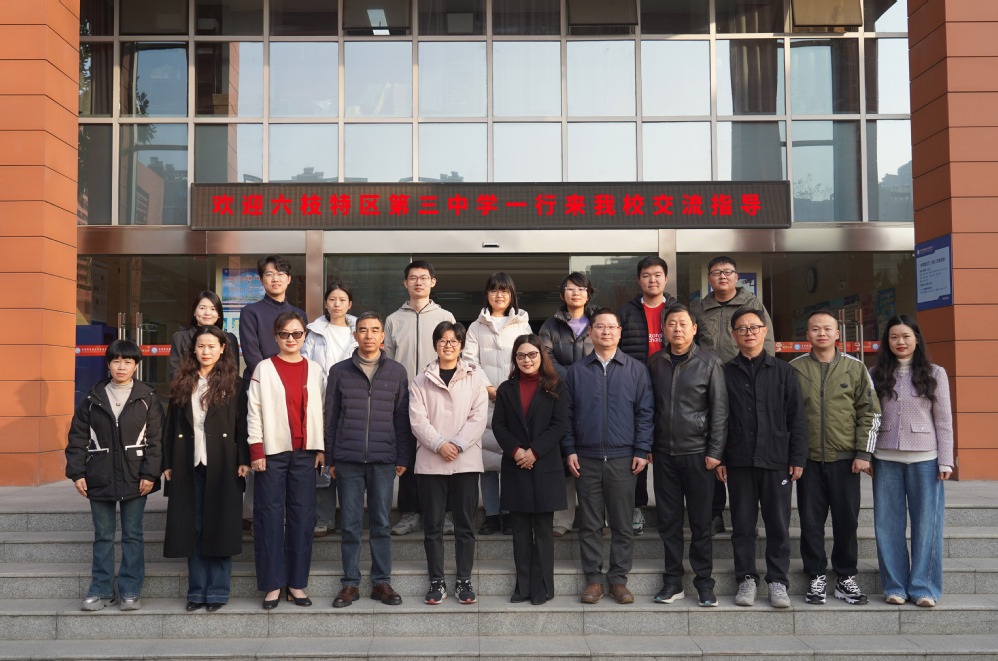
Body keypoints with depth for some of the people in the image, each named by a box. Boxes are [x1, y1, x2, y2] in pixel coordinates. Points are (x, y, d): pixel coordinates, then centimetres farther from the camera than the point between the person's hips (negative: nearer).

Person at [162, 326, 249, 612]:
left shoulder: (233, 383, 3)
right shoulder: (182, 384, 11)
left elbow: (242, 424, -1)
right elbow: (171, 425, 11)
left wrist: (244, 460, -8)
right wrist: (168, 463, 6)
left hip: (222, 465, -3)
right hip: (189, 465, 3)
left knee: (220, 526, 0)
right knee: (192, 528, 6)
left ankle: (218, 591, 9)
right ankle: (197, 591, 15)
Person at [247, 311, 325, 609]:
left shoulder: (315, 370, 11)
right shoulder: (264, 369, 3)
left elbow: (321, 411, 12)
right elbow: (254, 412, -1)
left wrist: (321, 448, 5)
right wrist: (256, 451, -7)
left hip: (305, 452, 2)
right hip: (273, 451, -2)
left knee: (302, 514, 4)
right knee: (270, 514, -1)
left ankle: (297, 583, 12)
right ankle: (272, 585, 6)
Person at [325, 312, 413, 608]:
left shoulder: (396, 372, 7)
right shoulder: (339, 371, 7)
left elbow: (402, 418, 8)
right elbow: (331, 417, 9)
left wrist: (402, 458, 4)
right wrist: (330, 459, 6)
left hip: (383, 461, 0)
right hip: (348, 460, 0)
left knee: (381, 523, 5)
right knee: (351, 524, 4)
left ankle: (381, 582, 14)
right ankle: (350, 583, 13)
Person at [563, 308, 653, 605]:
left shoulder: (636, 369, 7)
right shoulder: (577, 371, 9)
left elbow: (644, 412, 5)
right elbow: (567, 413, 9)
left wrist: (642, 451, -2)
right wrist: (569, 450, 1)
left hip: (623, 457, -1)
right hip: (587, 458, 1)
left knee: (622, 523, 3)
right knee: (590, 523, 5)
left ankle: (618, 578, 14)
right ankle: (593, 578, 14)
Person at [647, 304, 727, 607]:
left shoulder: (709, 362, -2)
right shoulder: (655, 362, 8)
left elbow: (719, 410, -3)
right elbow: (648, 407, 11)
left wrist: (715, 451, -8)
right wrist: (646, 446, 5)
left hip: (697, 453, -3)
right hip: (663, 454, 3)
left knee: (700, 522, 3)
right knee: (668, 520, 8)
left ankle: (704, 582, 15)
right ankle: (673, 581, 18)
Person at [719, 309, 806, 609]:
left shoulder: (783, 371, 7)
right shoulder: (725, 373, 7)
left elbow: (797, 417, 6)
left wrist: (797, 457, -1)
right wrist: (718, 458, 0)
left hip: (776, 461, 0)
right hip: (739, 461, 0)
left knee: (779, 525, 4)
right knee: (743, 524, 6)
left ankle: (778, 581, 15)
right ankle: (747, 579, 17)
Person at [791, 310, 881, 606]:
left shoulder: (855, 367, 4)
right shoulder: (795, 368, 4)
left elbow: (870, 412, 5)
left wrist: (863, 453, -2)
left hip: (845, 459, 0)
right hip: (808, 459, 0)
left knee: (846, 520, 5)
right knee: (811, 520, 4)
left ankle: (846, 577, 19)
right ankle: (816, 577, 16)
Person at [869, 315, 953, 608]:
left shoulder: (934, 374, 5)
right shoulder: (877, 375, 8)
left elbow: (943, 420, 3)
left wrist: (945, 461, -2)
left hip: (924, 459, -1)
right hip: (886, 458, 2)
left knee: (926, 523, 1)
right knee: (888, 523, 4)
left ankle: (923, 587, 12)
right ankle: (895, 586, 14)